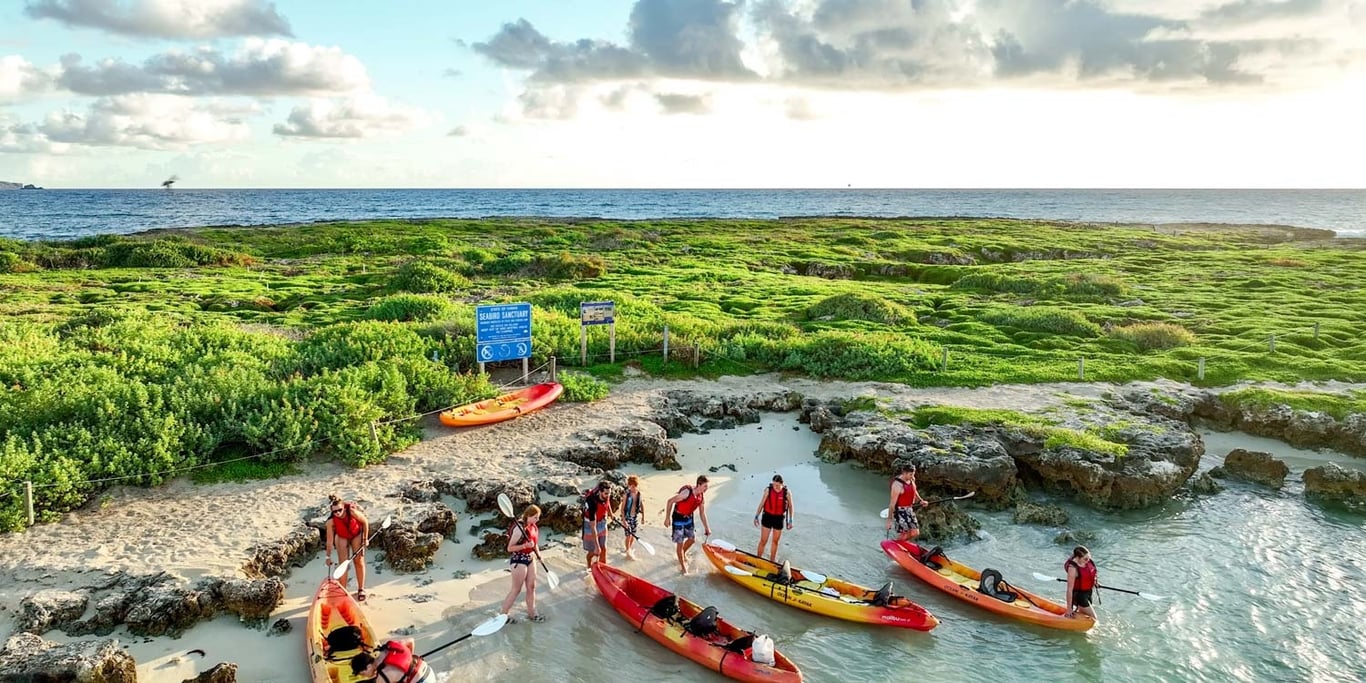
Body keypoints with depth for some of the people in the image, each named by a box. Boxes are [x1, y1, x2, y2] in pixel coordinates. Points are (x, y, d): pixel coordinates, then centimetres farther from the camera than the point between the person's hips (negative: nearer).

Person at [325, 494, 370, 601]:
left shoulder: (352, 511, -35)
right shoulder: (331, 521, -30)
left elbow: (365, 522, -18)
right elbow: (330, 539, -22)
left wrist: (365, 538, -13)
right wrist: (328, 556, -16)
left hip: (357, 534, -1)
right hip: (342, 537, 1)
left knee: (359, 561, 0)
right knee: (343, 563, -5)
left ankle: (361, 589, 11)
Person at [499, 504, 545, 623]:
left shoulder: (533, 527, 1)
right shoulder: (520, 528, -24)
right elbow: (510, 548, -21)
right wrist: (525, 545, -32)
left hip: (529, 558, 8)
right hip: (518, 560, -8)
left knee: (531, 586, 15)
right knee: (516, 589, 2)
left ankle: (531, 613, 29)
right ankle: (502, 614, 17)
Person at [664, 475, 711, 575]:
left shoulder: (701, 497, -7)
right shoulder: (687, 492, -29)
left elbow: (702, 513, 7)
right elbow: (670, 501, -23)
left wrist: (707, 528, 10)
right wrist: (667, 518, -21)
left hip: (689, 518, 7)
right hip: (678, 518, -7)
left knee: (692, 539, 15)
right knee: (680, 543, -2)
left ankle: (683, 554, 44)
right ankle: (683, 567, 11)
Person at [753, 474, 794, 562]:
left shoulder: (787, 493, -13)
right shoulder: (768, 490, -13)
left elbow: (790, 506, 1)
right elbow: (761, 503, -2)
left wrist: (790, 521, 3)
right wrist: (756, 516, 1)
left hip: (779, 519, 1)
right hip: (767, 516, -1)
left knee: (775, 541, 14)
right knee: (763, 541, 1)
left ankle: (772, 561, 28)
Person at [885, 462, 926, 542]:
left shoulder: (912, 479, -3)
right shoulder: (897, 485, -26)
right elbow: (892, 503, -21)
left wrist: (920, 500, 6)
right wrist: (889, 519, -17)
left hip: (910, 510, 8)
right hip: (900, 511, -8)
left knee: (915, 533, 12)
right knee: (902, 536, -3)